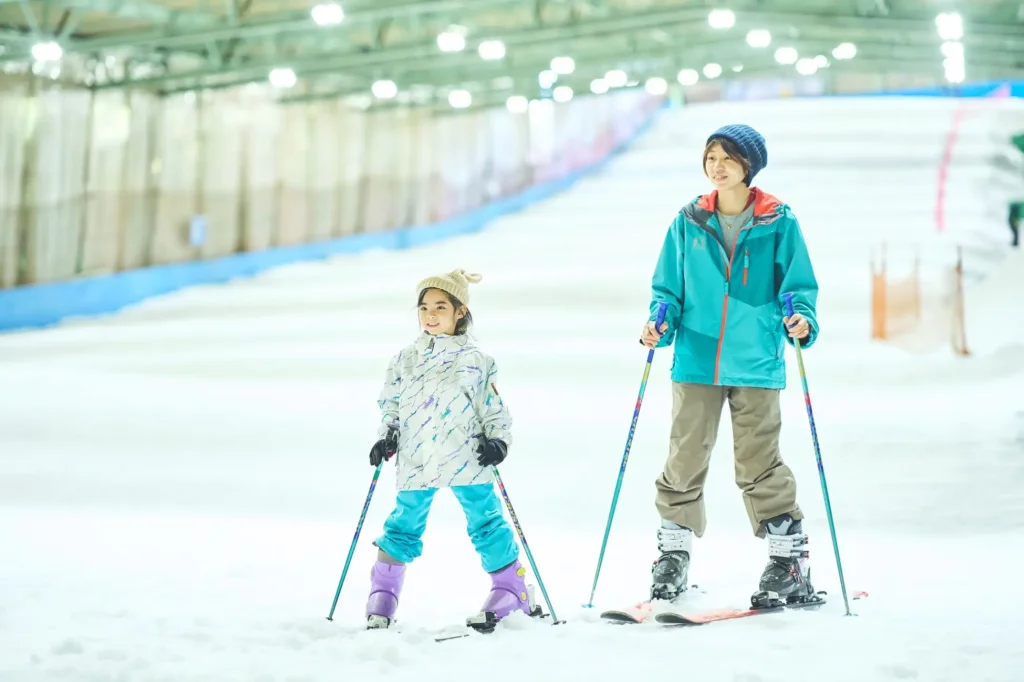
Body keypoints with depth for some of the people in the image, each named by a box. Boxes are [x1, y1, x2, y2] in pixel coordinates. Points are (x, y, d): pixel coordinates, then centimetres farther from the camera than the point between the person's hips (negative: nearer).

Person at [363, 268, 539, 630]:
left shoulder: (475, 360, 1)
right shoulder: (405, 359, 9)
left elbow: (494, 407, 5)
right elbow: (390, 404, 17)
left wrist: (498, 440, -9)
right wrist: (386, 437, 4)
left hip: (466, 460, -2)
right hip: (415, 461, 2)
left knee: (485, 523, 1)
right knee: (404, 526, 7)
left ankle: (512, 587, 13)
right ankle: (382, 594, 16)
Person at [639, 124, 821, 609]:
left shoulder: (778, 224, 0)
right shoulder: (688, 222, 7)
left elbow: (799, 286, 4)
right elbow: (668, 288, 13)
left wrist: (801, 318, -16)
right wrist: (660, 322, -6)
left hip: (756, 364, -2)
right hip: (696, 362, 2)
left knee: (759, 466, 0)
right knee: (684, 460, 4)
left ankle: (789, 559, 11)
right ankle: (673, 552, 19)